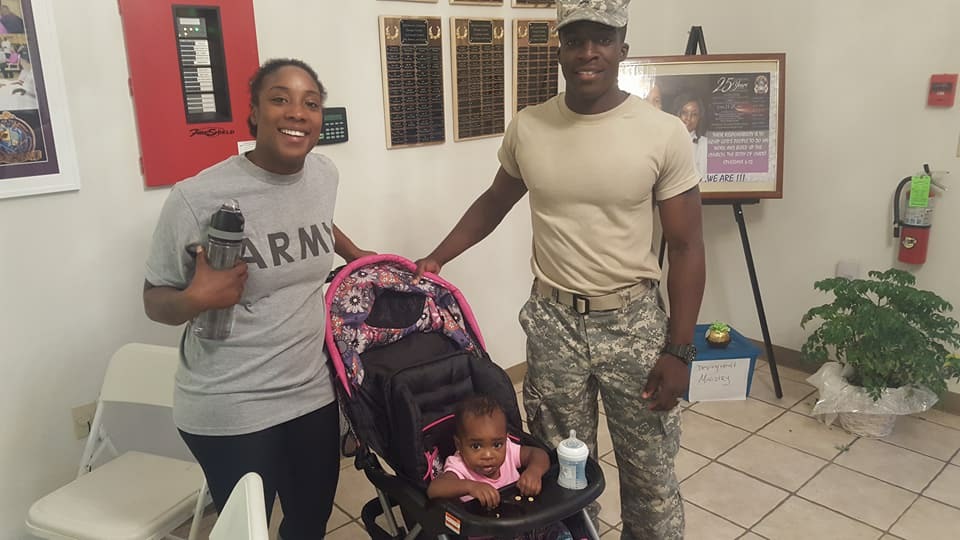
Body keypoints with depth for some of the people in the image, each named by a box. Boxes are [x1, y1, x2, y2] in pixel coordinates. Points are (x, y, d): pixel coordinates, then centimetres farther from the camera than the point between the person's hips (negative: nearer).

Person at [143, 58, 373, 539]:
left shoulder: (324, 174, -1)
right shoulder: (197, 198, -19)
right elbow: (155, 300, -8)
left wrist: (357, 255, 19)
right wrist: (196, 299, -26)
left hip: (313, 392, 6)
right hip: (228, 410, -5)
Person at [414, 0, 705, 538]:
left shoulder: (664, 133, -10)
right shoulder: (526, 128, -2)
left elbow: (686, 246, -6)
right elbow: (494, 202, 15)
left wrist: (679, 350, -9)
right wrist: (435, 259, 9)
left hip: (633, 320, -1)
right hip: (552, 321, 2)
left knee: (650, 472, 12)